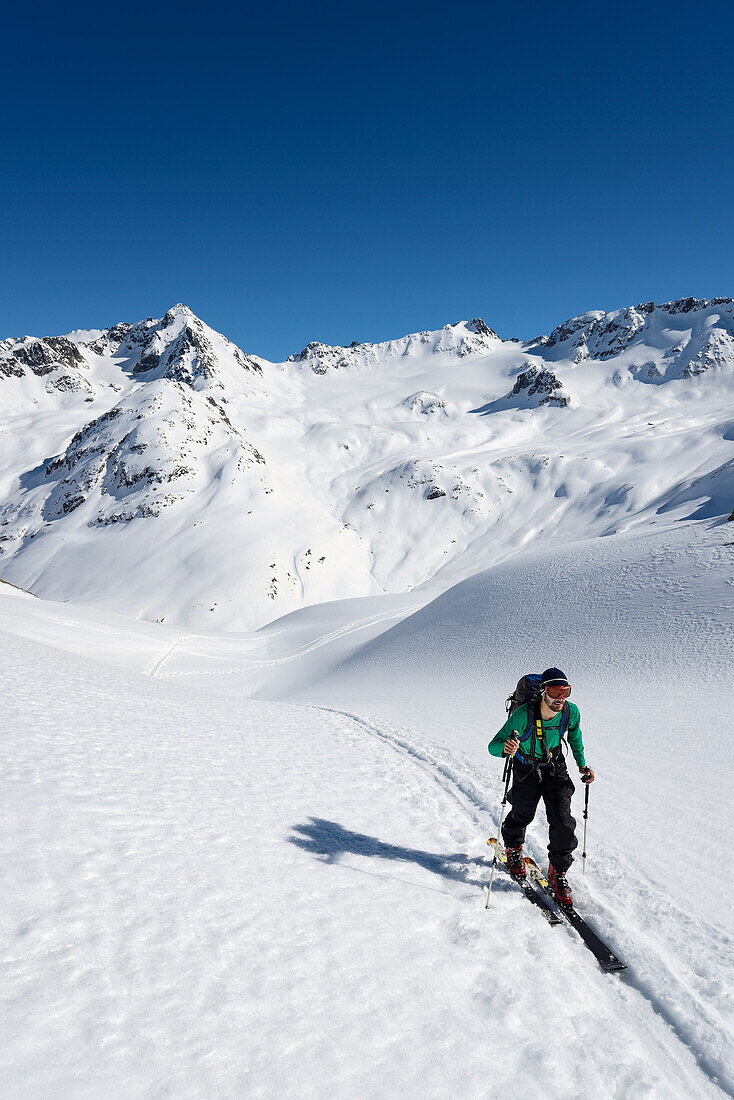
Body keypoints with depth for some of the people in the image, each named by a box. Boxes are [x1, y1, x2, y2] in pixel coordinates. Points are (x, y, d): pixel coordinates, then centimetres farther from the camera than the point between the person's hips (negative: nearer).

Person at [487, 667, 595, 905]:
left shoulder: (571, 712, -23)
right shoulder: (523, 715, -35)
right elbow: (493, 745, -33)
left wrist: (582, 765, -2)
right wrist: (505, 747, -56)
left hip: (556, 767, 2)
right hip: (526, 767, -2)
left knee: (562, 819, -9)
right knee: (523, 814, 15)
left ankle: (557, 873, 11)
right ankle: (513, 849, 49)